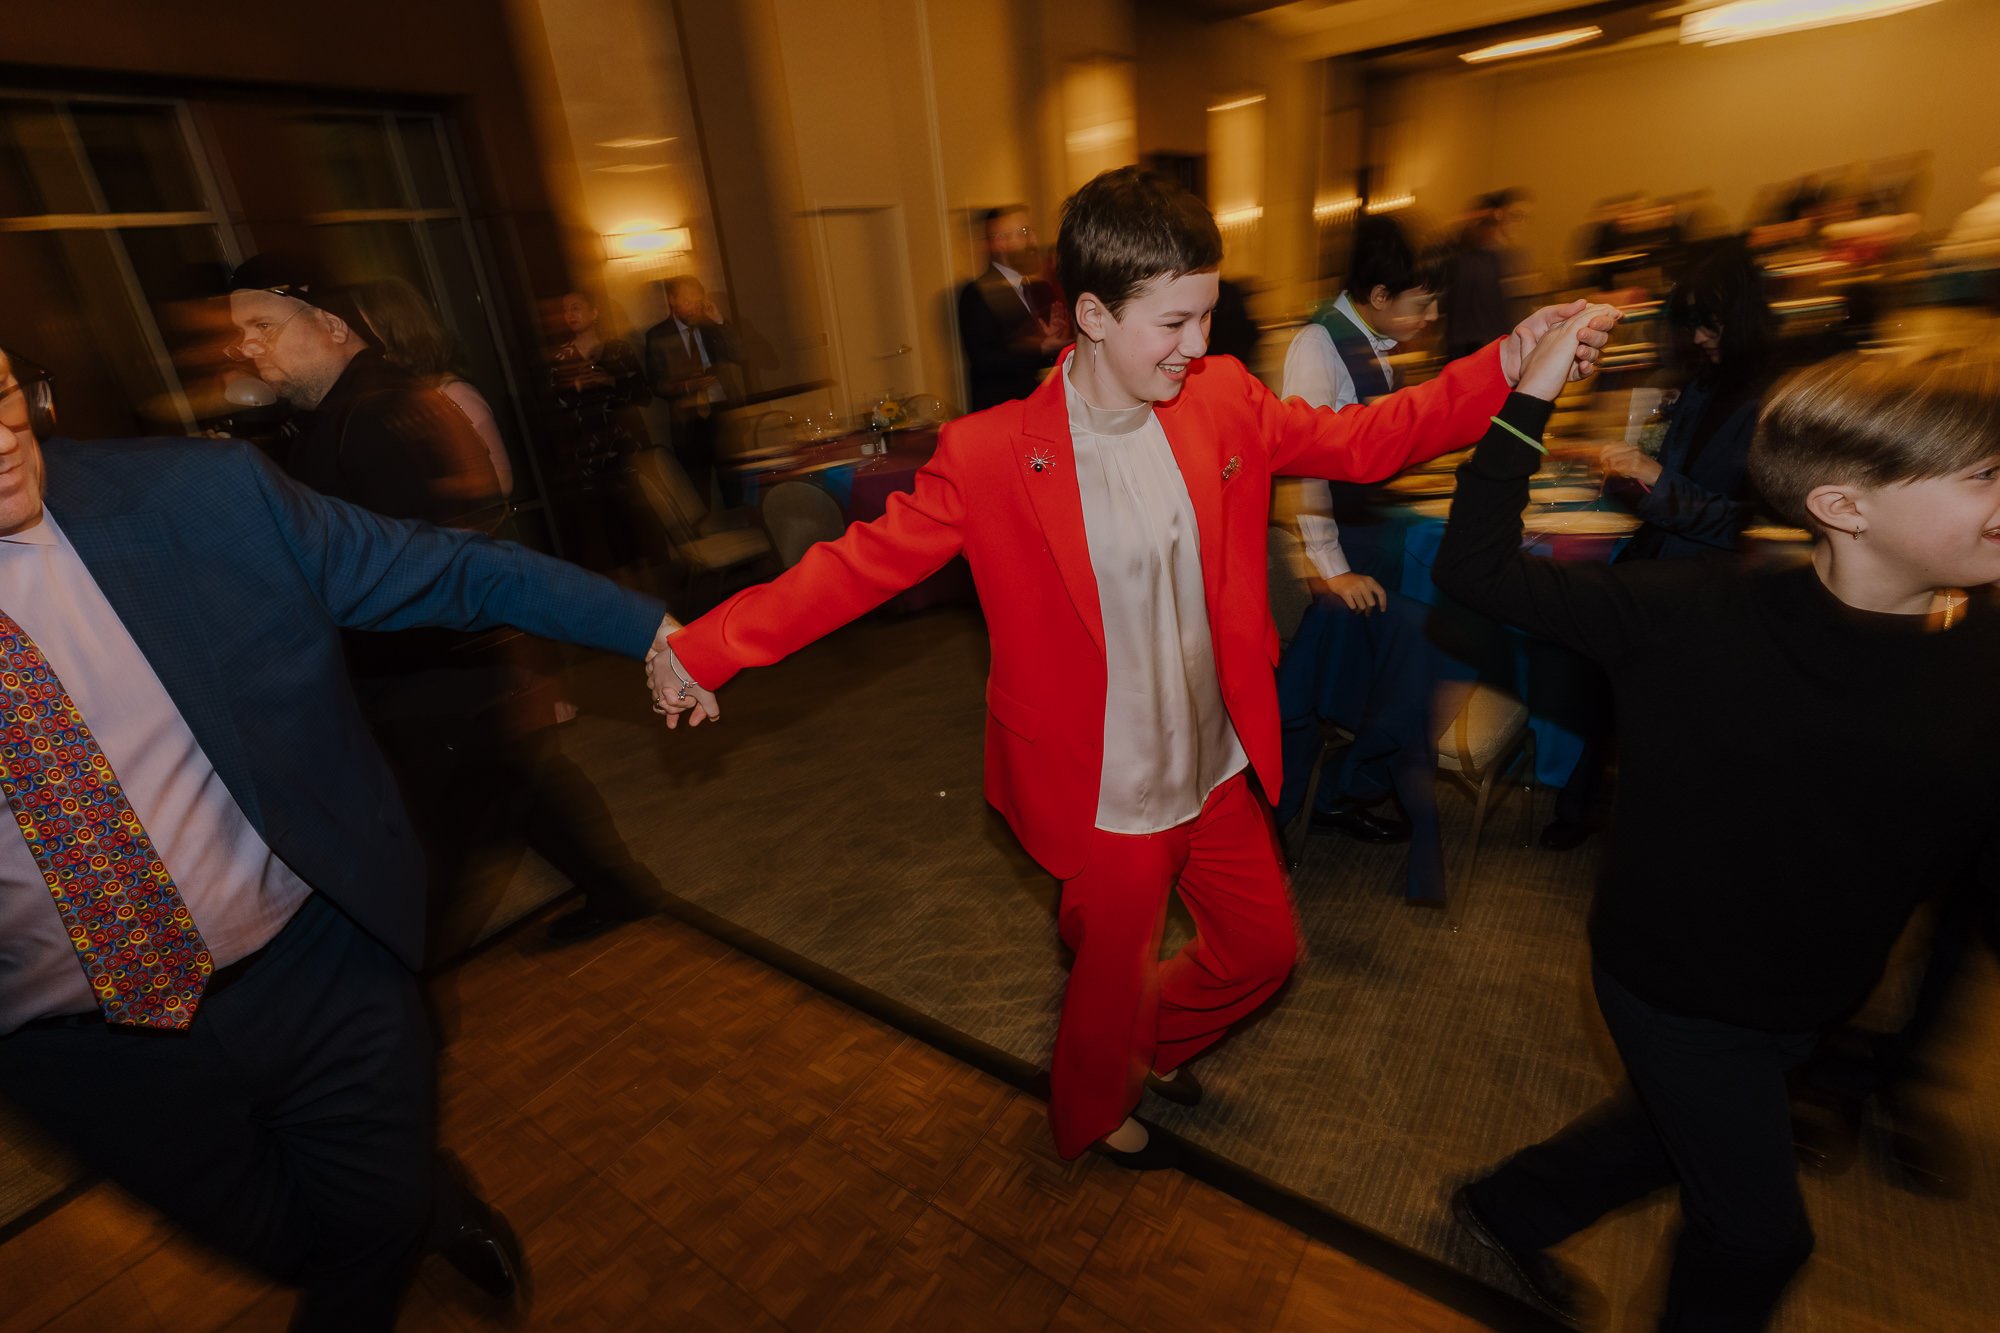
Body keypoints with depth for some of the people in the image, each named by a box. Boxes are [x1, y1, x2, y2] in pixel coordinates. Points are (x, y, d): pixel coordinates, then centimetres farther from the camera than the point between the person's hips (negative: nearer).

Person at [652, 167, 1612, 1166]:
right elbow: (864, 560, -15)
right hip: (1107, 798, -5)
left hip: (1219, 771, 6)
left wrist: (1505, 368, -6)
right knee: (1115, 984, 18)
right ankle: (1092, 1116, 56)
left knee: (1265, 947, 24)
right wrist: (708, 648, -18)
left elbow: (1360, 441, 5)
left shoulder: (1223, 402, -5)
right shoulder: (991, 455, -20)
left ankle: (1159, 1043, 58)